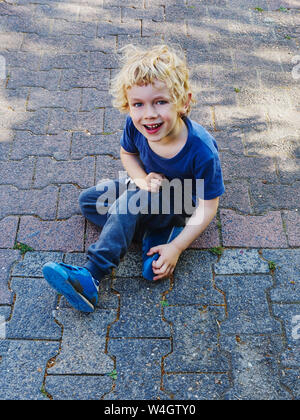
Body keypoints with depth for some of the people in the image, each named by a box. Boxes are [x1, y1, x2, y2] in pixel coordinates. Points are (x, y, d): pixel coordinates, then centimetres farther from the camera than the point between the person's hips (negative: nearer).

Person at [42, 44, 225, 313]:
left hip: (184, 202, -6)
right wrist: (143, 179, -19)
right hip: (153, 185, 7)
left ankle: (91, 276, -29)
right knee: (88, 200, -2)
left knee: (132, 201, -34)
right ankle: (155, 234, -14)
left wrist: (176, 248, -29)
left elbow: (208, 207, -24)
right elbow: (127, 153, 3)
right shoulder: (135, 126, -21)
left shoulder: (201, 150, -34)